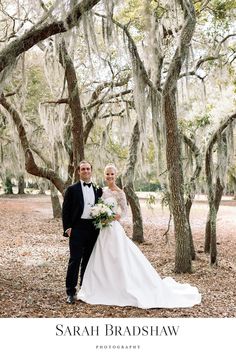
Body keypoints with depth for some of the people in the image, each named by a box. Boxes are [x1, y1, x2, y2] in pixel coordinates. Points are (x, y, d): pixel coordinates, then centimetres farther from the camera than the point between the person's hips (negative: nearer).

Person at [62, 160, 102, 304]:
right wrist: (67, 228, -9)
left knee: (89, 260, 12)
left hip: (94, 229, 4)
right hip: (77, 228, -4)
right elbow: (66, 210, -1)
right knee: (75, 260, -5)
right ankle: (71, 292, 2)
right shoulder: (72, 189, 1)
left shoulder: (98, 190, 12)